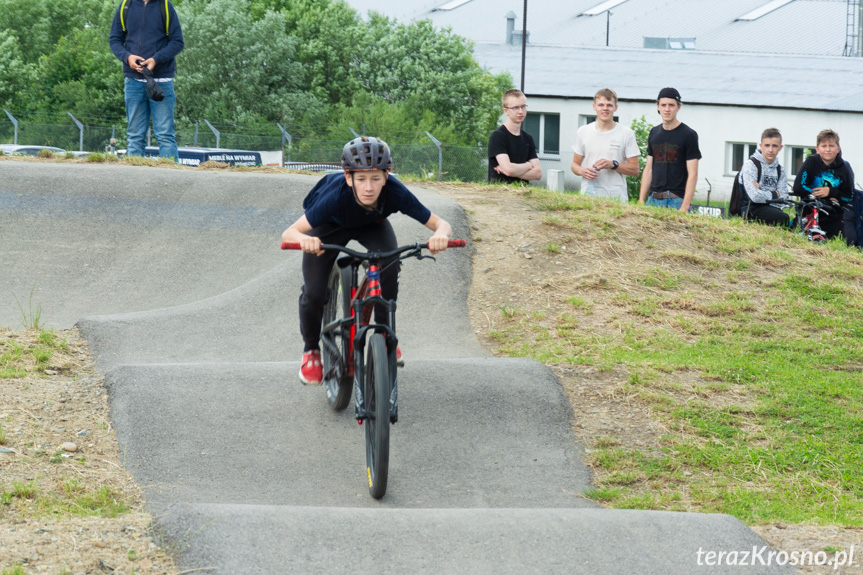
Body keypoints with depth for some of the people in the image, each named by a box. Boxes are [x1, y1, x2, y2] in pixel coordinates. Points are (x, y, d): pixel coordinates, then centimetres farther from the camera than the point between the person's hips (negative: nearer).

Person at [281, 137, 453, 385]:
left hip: (372, 225, 2)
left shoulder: (396, 193, -37)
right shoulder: (336, 196, -42)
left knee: (390, 262, -29)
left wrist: (440, 234, -56)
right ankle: (311, 350, 15)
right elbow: (288, 233, -43)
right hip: (330, 226, -1)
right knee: (314, 294, -17)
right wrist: (305, 239, -67)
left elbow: (439, 223, -32)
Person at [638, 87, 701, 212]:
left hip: (676, 201, -5)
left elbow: (692, 174, -8)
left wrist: (684, 207, -15)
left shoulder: (689, 135, -3)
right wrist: (641, 201, 9)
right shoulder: (654, 133, 14)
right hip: (653, 199, 5)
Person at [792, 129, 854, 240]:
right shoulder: (811, 162, -4)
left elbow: (849, 197, 4)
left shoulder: (843, 168, 0)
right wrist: (824, 196, -12)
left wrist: (831, 192, -14)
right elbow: (798, 188, -12)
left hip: (833, 217, 1)